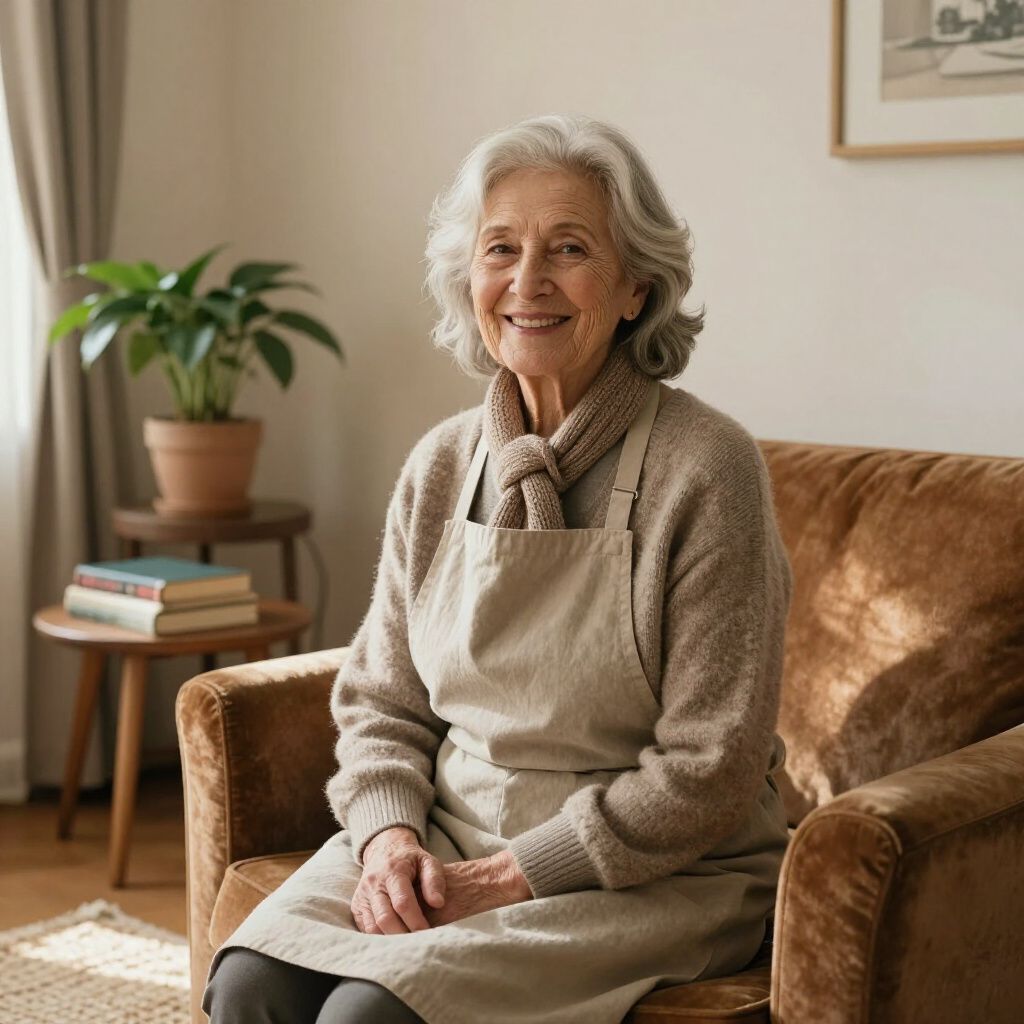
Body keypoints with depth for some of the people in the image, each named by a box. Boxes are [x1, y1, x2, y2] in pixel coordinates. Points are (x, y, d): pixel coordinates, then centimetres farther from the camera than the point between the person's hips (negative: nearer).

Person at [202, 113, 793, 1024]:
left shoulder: (705, 467, -14)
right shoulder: (441, 466, 4)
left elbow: (708, 774, -14)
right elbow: (379, 702, 10)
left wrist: (510, 878, -16)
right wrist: (390, 838, -9)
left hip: (653, 874, -4)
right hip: (448, 836, 5)